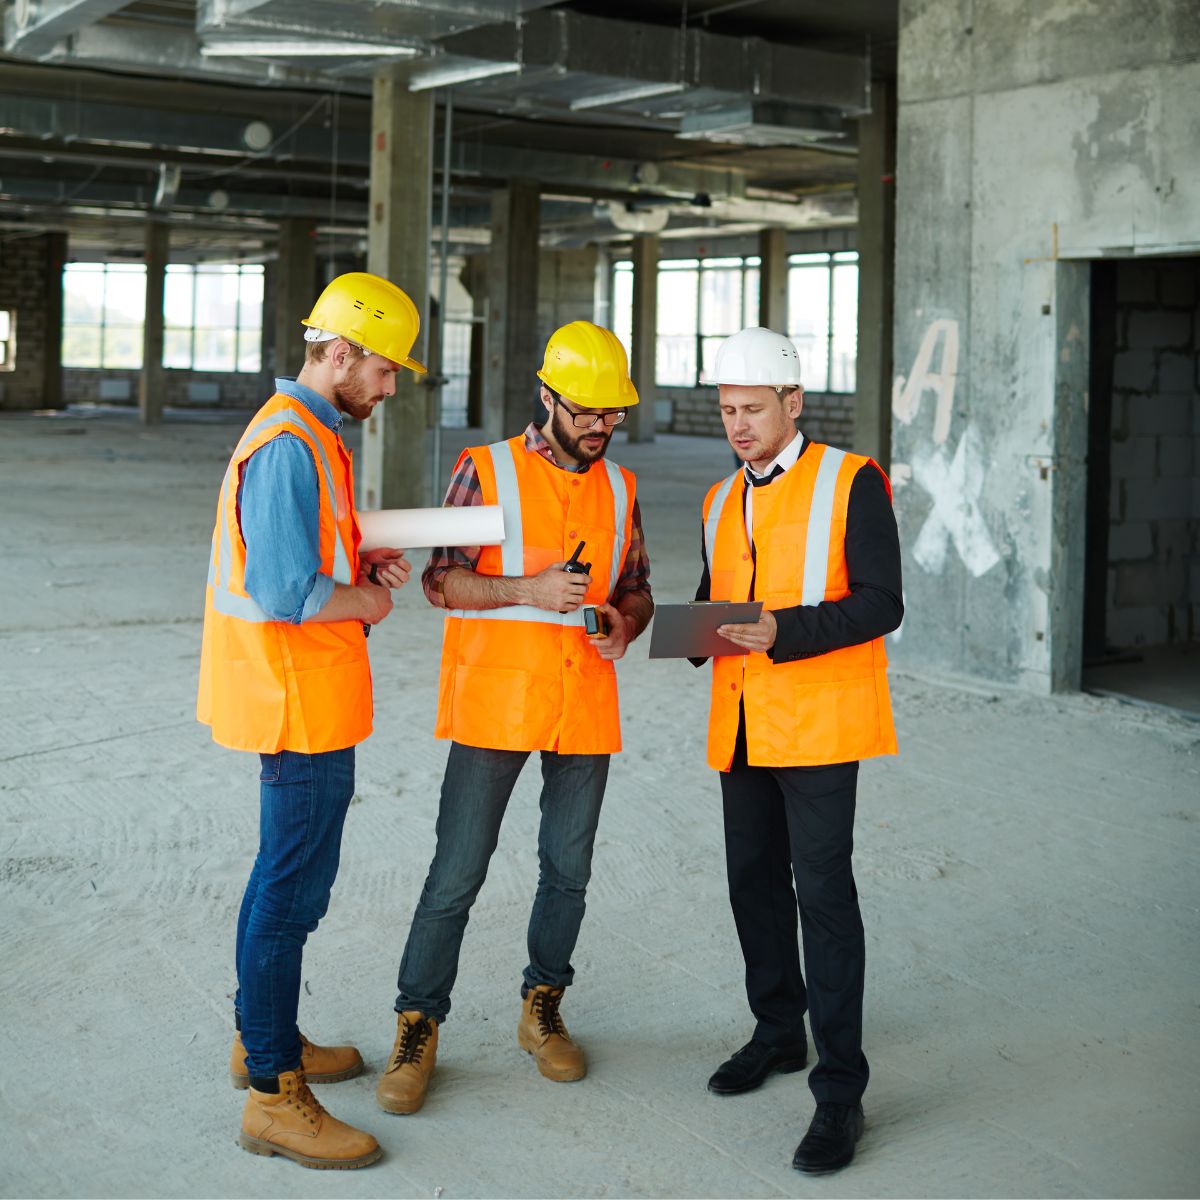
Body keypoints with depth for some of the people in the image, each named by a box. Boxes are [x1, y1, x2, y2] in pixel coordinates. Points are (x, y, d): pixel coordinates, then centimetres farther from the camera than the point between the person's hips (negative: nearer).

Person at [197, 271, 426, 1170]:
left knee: (288, 875, 21)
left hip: (307, 699, 11)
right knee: (295, 887, -4)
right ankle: (275, 1095, 5)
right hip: (303, 701, -11)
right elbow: (286, 594, -27)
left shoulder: (307, 434, 13)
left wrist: (363, 565, 7)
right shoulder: (290, 446, -21)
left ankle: (263, 1038, 36)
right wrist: (367, 602, -11)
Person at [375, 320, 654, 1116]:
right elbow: (441, 580, -5)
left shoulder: (620, 488, 11)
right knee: (458, 872, -3)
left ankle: (543, 1011, 29)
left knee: (569, 870, 12)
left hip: (585, 707, 4)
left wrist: (626, 624, -5)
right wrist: (530, 588, -20)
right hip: (495, 703, -4)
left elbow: (637, 588, 18)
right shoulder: (487, 471, -2)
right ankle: (418, 1030, 9)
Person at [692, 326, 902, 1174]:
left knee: (823, 892, -9)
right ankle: (779, 1034, 33)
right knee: (755, 882, 14)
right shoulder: (723, 502, 15)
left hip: (819, 721, -7)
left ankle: (840, 1091, -3)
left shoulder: (851, 483, -5)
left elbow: (881, 603, -12)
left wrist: (784, 632, -25)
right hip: (741, 723, 7)